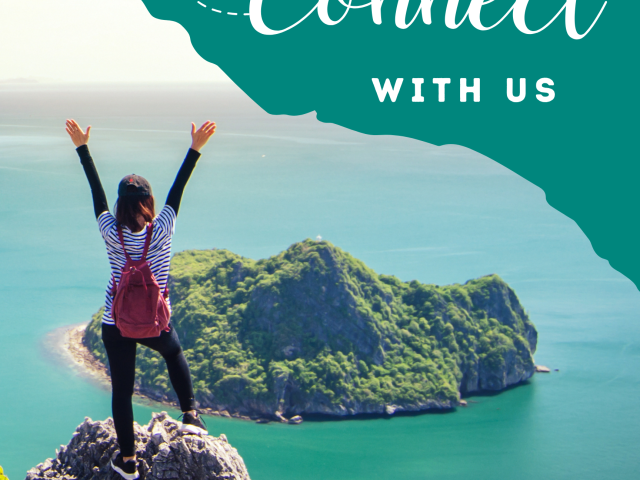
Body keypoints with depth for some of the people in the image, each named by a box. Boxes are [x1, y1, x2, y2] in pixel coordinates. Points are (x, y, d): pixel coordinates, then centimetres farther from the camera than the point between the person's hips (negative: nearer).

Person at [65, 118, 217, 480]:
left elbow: (97, 190, -4)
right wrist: (195, 149, -6)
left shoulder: (111, 233, -11)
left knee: (122, 389, 8)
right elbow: (178, 189, -9)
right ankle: (190, 413, 22)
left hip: (116, 324, 0)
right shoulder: (161, 232, -14)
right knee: (175, 354, 33)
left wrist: (83, 147, 4)